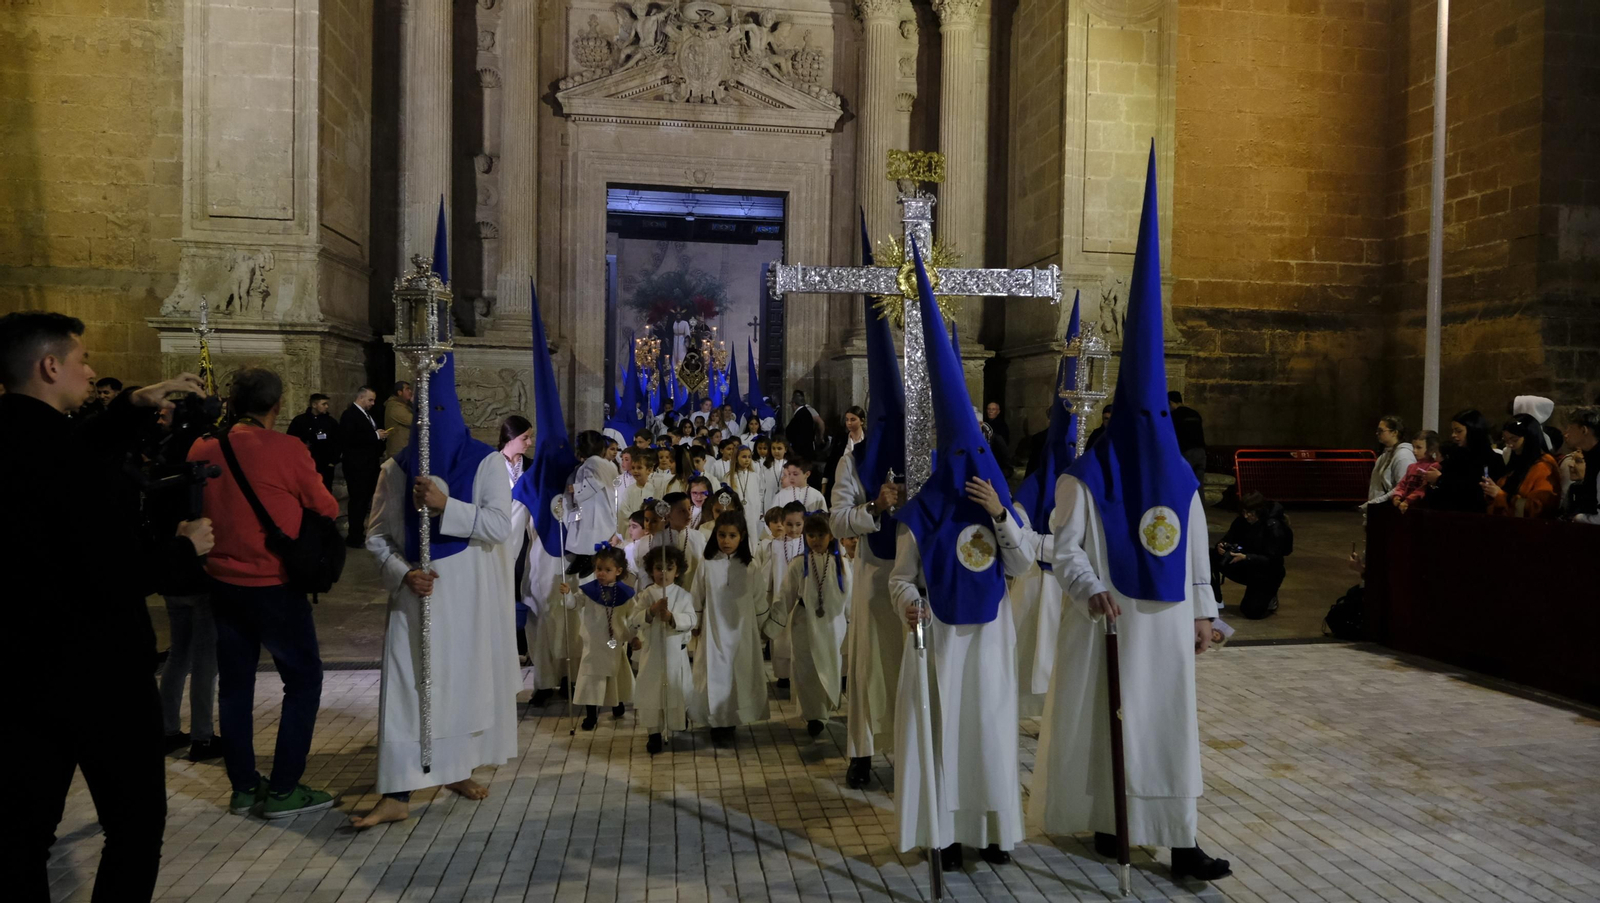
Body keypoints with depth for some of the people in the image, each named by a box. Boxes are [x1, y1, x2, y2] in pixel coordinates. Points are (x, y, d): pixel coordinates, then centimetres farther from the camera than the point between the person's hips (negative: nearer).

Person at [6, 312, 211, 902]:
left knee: (27, 828, 18)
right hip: (99, 669, -8)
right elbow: (118, 577, -27)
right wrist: (185, 546, -10)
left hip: (24, 669, 8)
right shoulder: (59, 446, -24)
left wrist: (135, 406, 12)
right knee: (135, 821, 8)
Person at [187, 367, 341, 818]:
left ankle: (243, 786, 21)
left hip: (224, 582, 6)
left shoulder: (203, 449, -1)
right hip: (274, 584, -5)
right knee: (303, 678, 5)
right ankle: (283, 789, 4)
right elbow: (326, 508, -4)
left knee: (235, 680, 14)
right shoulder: (286, 449, -15)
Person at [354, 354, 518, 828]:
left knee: (468, 680, 9)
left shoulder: (486, 462, -3)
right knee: (407, 686, -4)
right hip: (416, 593, 1)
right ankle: (396, 796, -2)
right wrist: (402, 573, -12)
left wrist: (445, 506, -24)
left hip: (471, 595, -1)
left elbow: (500, 526, -14)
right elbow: (377, 535, 6)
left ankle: (457, 770, 28)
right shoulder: (396, 468, 3)